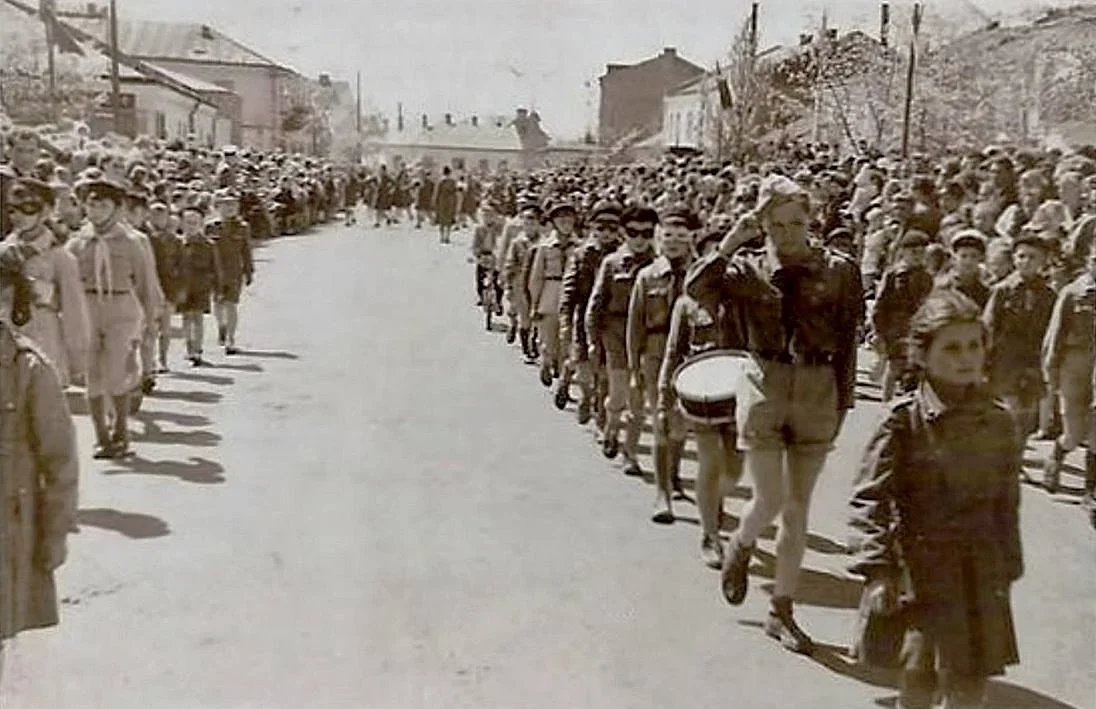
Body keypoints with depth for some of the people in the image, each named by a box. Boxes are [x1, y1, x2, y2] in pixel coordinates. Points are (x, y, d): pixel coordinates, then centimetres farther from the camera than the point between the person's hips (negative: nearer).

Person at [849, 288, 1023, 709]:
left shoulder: (998, 422, 1)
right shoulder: (903, 421, -11)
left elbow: (1006, 502, 10)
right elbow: (868, 498, -11)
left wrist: (1008, 567, 11)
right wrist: (877, 568, -17)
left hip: (980, 573, 3)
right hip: (921, 571, -3)